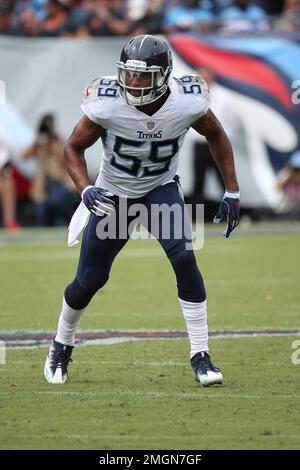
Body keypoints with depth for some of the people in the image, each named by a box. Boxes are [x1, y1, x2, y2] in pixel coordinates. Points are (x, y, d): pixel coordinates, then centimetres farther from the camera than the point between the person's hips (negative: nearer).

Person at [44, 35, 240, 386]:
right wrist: (86, 190, -29)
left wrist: (232, 192, -3)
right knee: (90, 280, 6)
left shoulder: (188, 103, -24)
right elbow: (73, 148, -12)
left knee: (183, 258, -24)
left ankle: (200, 356, -16)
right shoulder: (107, 103, -28)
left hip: (161, 189, 0)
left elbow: (216, 136, -2)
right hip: (112, 194, 0)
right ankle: (62, 344, 36)